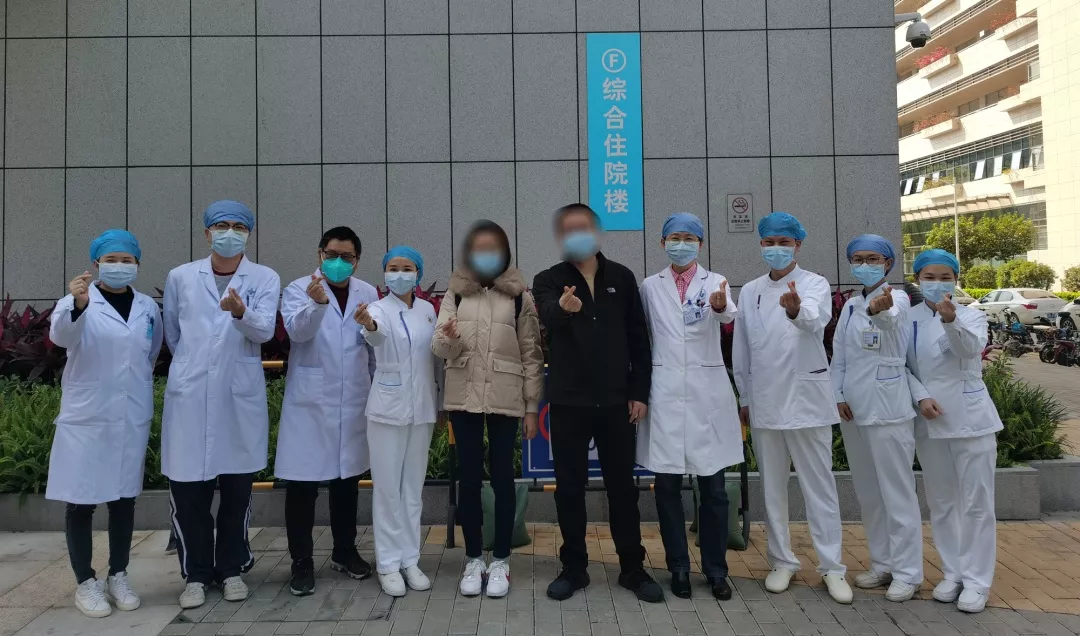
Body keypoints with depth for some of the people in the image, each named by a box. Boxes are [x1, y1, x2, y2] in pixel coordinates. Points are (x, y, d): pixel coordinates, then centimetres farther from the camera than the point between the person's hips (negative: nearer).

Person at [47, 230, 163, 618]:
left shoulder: (148, 307, 6)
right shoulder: (77, 301, -6)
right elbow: (61, 335, -28)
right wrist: (78, 305, -46)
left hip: (132, 418, 3)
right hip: (86, 417, -3)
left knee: (124, 498, 11)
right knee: (81, 501, 3)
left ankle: (118, 576, 24)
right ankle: (85, 583, 17)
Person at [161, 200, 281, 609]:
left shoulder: (265, 279, 1)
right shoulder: (180, 277, 6)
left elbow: (264, 331, -13)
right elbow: (171, 334, 18)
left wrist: (240, 312, -31)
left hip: (241, 396, -1)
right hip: (189, 394, 1)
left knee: (237, 490, 8)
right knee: (188, 491, 3)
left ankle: (231, 568, 24)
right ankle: (196, 574, 19)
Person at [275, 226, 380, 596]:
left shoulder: (368, 294, 7)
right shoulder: (299, 289, -4)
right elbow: (298, 331, -22)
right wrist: (317, 303, -41)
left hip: (353, 401, 4)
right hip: (310, 401, -3)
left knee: (346, 480, 14)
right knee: (303, 484, -1)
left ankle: (344, 552, 29)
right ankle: (302, 562, 11)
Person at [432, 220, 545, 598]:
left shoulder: (519, 295, 0)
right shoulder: (455, 293, 4)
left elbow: (532, 354, 1)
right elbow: (438, 348, -2)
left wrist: (532, 406, -1)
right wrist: (448, 338, -25)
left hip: (506, 400, -1)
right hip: (464, 398, 2)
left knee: (502, 478, 4)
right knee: (469, 478, 7)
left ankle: (500, 561, 17)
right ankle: (473, 560, 20)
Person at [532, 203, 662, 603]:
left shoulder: (621, 277, 5)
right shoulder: (548, 280, 0)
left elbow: (638, 338, 6)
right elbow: (547, 315, -23)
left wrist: (640, 392, 0)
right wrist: (563, 306, -47)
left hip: (616, 401, 1)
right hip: (568, 402, -1)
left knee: (622, 486, 9)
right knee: (569, 488, 7)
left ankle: (633, 569, 22)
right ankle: (573, 568, 22)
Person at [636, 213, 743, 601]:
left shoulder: (715, 282, 2)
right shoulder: (650, 286, 7)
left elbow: (729, 316, -20)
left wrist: (721, 308, -44)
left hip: (707, 390, -1)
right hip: (665, 391, 1)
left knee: (713, 486, 4)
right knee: (668, 485, 4)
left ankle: (716, 570, 18)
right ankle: (679, 568, 17)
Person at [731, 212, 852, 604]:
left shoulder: (814, 284, -4)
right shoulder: (750, 291, 7)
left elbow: (814, 321, -28)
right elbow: (740, 349, 10)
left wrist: (795, 309, -51)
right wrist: (744, 398, 9)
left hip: (806, 398, -3)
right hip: (764, 401, 4)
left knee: (819, 485, 3)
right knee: (772, 486, 11)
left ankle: (831, 566, 13)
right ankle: (782, 561, 23)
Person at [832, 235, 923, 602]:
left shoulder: (897, 298, -7)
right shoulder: (850, 306, 12)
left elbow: (891, 319, -32)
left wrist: (879, 310, -55)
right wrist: (840, 396, 0)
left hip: (887, 409, -7)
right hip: (853, 409, 7)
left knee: (897, 492, -1)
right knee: (867, 493, 14)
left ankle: (907, 572, 11)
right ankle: (882, 564, 27)